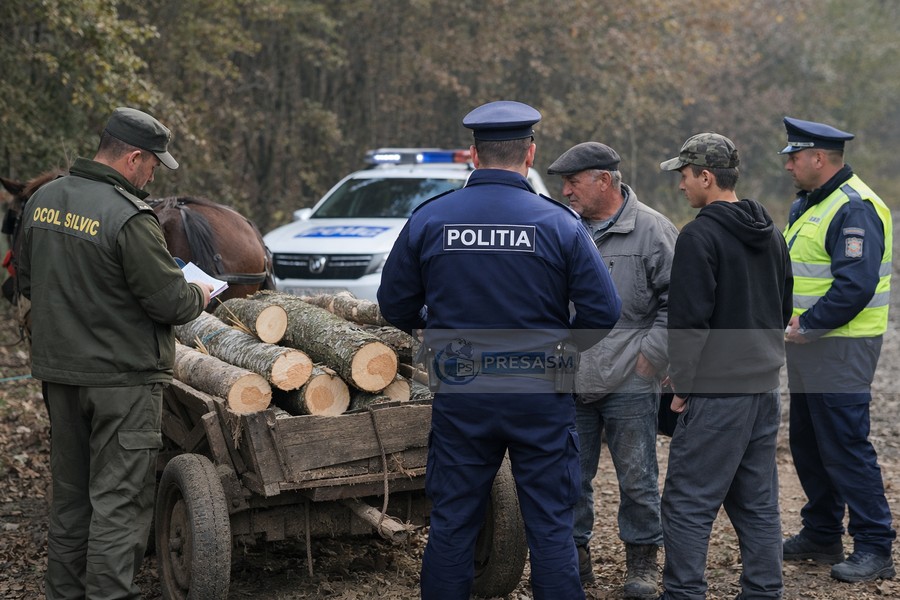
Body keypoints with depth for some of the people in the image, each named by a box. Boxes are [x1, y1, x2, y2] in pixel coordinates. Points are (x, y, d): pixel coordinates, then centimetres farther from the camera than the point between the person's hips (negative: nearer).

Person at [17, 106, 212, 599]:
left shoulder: (43, 200, 6)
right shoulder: (129, 217, -20)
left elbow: (28, 281, 16)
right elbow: (169, 301, -17)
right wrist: (199, 295, 3)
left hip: (57, 370, 8)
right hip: (122, 375, -8)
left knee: (70, 491, 18)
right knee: (119, 498, -1)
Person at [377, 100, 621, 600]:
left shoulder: (428, 220, -3)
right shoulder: (559, 224, -8)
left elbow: (395, 307, 5)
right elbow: (603, 314, -8)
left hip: (459, 395, 2)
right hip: (541, 395, -1)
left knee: (451, 526, 12)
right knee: (551, 530, 7)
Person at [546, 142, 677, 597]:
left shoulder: (652, 230, -5)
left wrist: (651, 355, -8)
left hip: (630, 384, -4)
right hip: (569, 384, 4)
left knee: (637, 479, 5)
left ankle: (642, 561, 19)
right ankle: (575, 554, 25)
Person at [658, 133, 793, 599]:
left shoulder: (700, 236, -13)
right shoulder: (770, 234, 14)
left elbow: (689, 320, -16)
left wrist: (683, 382, -8)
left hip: (717, 391, -8)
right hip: (765, 386, 8)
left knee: (688, 503, -3)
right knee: (758, 503, 13)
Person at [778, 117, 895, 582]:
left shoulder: (855, 209, -18)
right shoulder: (807, 205, 15)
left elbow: (855, 286, -26)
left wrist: (809, 326, -19)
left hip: (840, 349, -10)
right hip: (808, 349, 10)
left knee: (845, 449, -7)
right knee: (808, 445, 17)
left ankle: (874, 549, 2)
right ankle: (822, 535, 29)